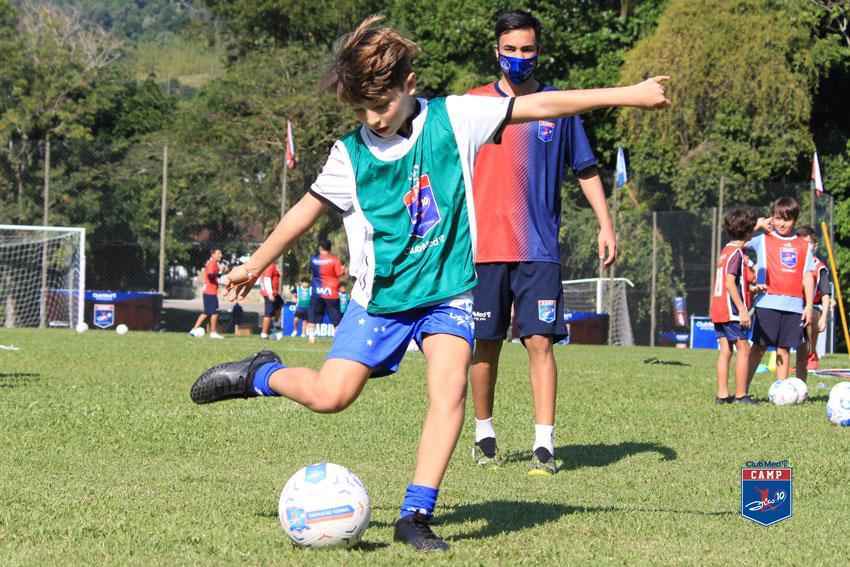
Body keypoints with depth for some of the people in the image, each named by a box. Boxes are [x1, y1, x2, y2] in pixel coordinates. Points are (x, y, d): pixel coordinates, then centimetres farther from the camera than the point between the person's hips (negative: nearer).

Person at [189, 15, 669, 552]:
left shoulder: (452, 119, -8)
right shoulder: (351, 155, -5)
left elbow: (539, 105, -8)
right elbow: (308, 209, 11)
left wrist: (628, 94, -9)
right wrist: (256, 264, 20)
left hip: (447, 290, 0)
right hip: (381, 295, 0)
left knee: (450, 386, -22)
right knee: (330, 395, -9)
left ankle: (416, 515, -18)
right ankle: (261, 374, 22)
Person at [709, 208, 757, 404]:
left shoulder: (725, 251, 15)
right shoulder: (737, 253, -13)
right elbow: (730, 282, -21)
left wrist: (753, 287, 23)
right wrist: (742, 309, -22)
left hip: (718, 310, 9)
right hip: (732, 310, -9)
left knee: (725, 351, 8)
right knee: (743, 349, -3)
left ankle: (722, 394, 6)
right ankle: (741, 395, -4)